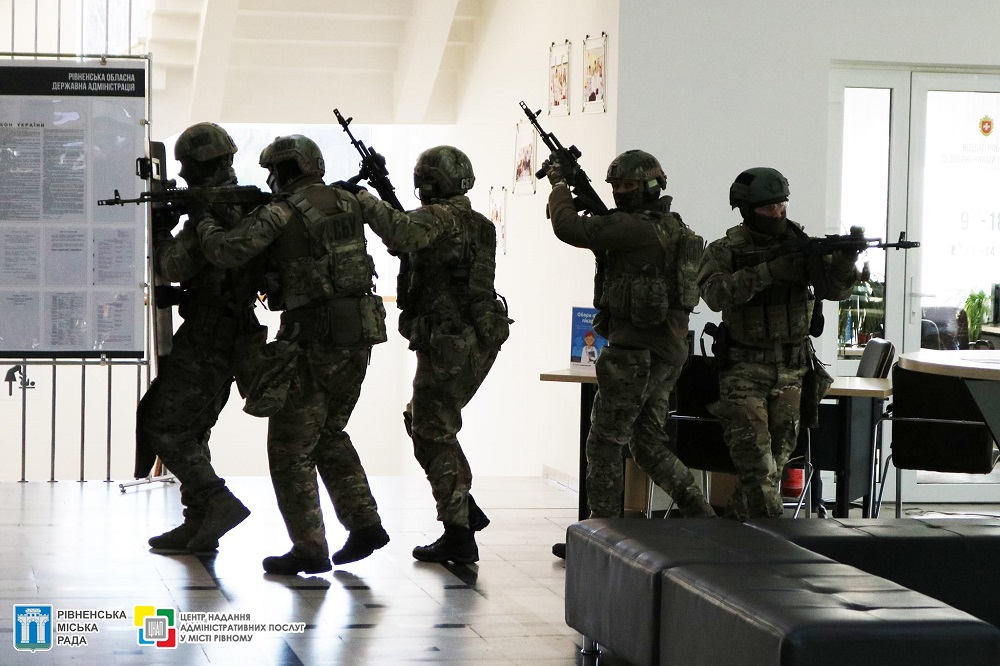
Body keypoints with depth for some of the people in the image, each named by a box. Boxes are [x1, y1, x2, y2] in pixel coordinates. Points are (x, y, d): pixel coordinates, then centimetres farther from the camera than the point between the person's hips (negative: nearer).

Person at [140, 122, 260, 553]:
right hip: (230, 335, 10)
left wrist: (159, 229, -2)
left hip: (205, 337, -10)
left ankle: (218, 501, -12)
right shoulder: (248, 205, 13)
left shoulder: (209, 210, -18)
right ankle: (199, 524, 16)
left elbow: (174, 267, -18)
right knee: (189, 428, 15)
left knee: (161, 425, -6)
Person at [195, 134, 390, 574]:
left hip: (315, 339, -7)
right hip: (359, 335, 7)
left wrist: (206, 223, 5)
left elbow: (227, 251, -18)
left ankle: (310, 549, 4)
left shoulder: (282, 212, -11)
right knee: (329, 434, 23)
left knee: (291, 447, 4)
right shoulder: (348, 203, 10)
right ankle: (364, 524, 18)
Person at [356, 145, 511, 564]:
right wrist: (382, 208, 13)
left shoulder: (441, 217, -14)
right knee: (422, 421, 22)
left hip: (449, 345, -9)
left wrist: (368, 201, -19)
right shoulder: (479, 226, 16)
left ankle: (458, 537, -1)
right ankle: (466, 510, 24)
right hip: (479, 341, 9)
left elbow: (401, 234, -35)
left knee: (434, 435, -2)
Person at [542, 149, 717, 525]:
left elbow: (569, 228, -17)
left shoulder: (634, 227, -16)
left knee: (603, 444, 1)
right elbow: (601, 234, 25)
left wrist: (560, 185, 1)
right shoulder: (672, 227, 15)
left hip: (636, 353, -9)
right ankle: (702, 519, 10)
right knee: (649, 446, 15)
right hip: (668, 353, 9)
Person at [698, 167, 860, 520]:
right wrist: (769, 271, -30)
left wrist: (846, 259, -25)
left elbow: (835, 288, -4)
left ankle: (732, 527, 23)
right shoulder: (724, 251, -3)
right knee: (756, 464, -12)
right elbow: (716, 293, -21)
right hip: (744, 371, -4)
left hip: (790, 372, 4)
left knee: (776, 460, 8)